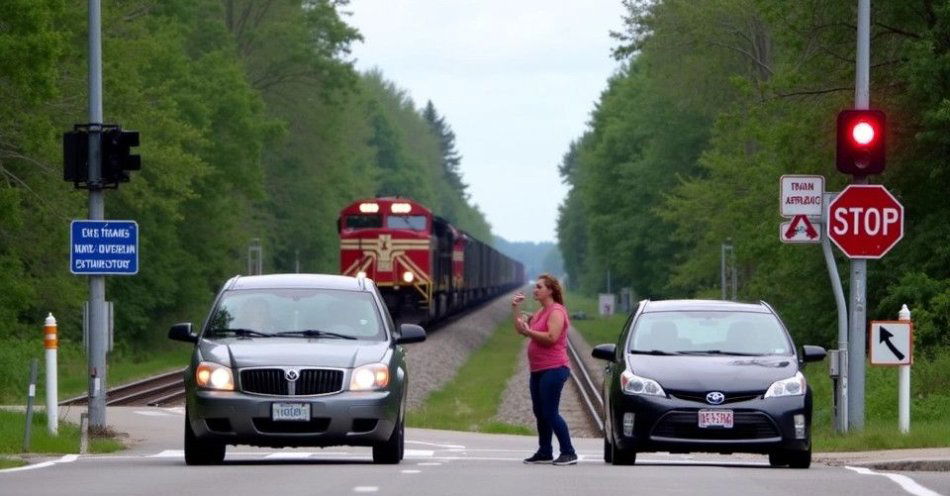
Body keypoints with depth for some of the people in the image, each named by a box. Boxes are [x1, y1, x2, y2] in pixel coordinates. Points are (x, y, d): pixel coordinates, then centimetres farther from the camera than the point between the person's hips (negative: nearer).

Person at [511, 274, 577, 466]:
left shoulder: (556, 311, -11)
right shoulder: (541, 312, 19)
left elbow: (551, 337, -23)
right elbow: (521, 329, 19)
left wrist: (529, 331, -20)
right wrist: (516, 309, 13)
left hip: (553, 369, -10)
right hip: (538, 370, 10)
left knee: (550, 413, -12)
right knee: (539, 412, 12)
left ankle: (568, 452, -11)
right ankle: (544, 452, 19)